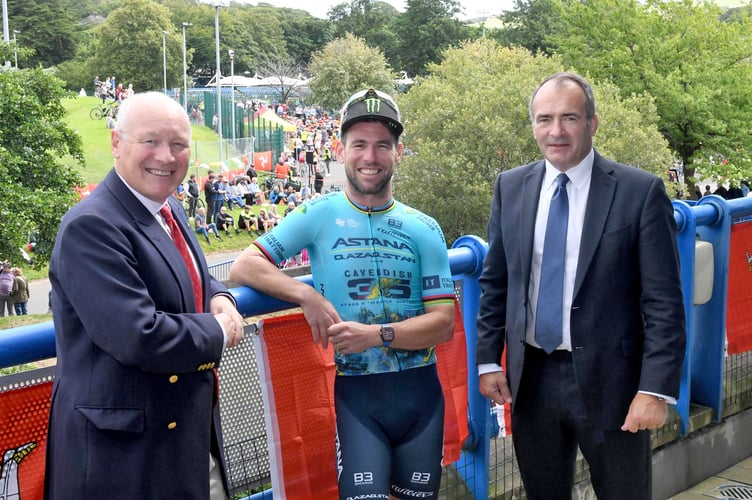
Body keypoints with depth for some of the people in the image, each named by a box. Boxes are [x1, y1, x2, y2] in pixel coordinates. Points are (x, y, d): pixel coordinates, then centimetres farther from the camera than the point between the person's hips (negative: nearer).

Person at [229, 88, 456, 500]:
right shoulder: (319, 215, -1)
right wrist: (307, 296, -18)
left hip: (419, 390, 3)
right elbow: (243, 266, -4)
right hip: (355, 393, -2)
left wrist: (376, 334, -17)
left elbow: (444, 323, -2)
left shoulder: (423, 229, 3)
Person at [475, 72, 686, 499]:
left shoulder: (641, 191, -10)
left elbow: (664, 303, -11)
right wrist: (489, 360, 4)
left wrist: (656, 390, -15)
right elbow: (494, 283, 9)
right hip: (531, 379, 4)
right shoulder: (511, 188, 2)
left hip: (609, 381, -3)